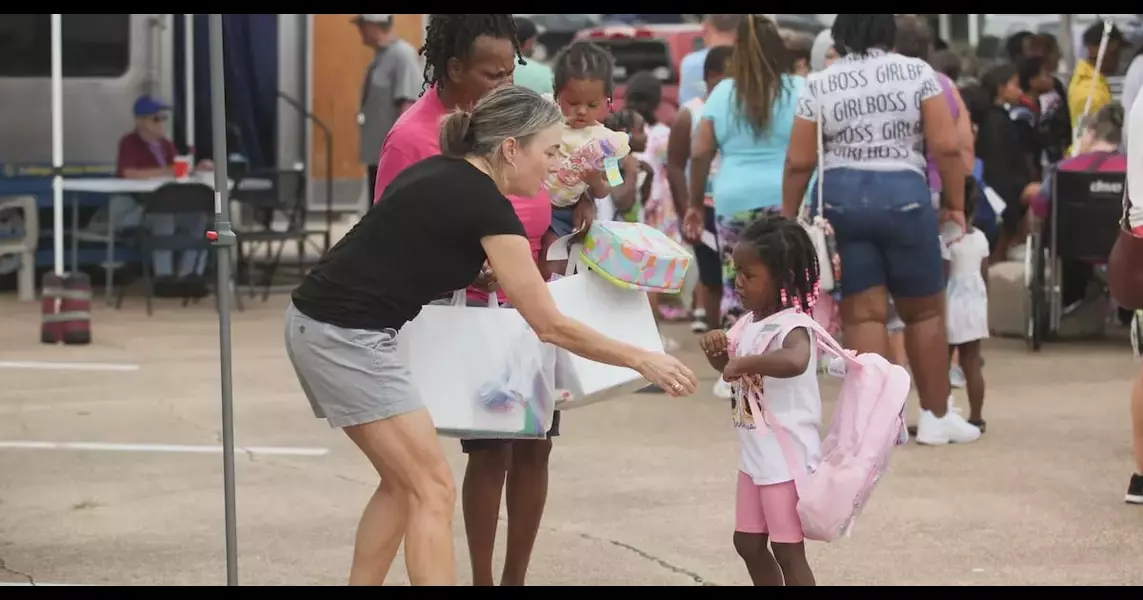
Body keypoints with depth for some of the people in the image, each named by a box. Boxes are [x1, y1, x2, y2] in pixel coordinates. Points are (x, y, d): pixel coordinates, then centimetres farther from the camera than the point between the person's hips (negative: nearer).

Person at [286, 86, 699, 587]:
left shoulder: (443, 175, 13)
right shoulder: (484, 204, -12)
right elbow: (550, 326, -10)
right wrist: (641, 360, -2)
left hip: (317, 324, 9)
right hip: (347, 337, -9)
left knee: (403, 484, 16)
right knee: (432, 491, -5)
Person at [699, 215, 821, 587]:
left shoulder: (793, 326, -22)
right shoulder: (748, 323, 6)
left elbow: (795, 361, -46)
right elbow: (731, 368, 21)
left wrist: (743, 362, -36)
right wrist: (718, 350, -1)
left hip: (788, 461, -10)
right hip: (755, 458, 10)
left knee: (788, 551, -2)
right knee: (748, 543, 19)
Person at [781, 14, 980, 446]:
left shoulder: (818, 85, 2)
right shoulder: (917, 72, 0)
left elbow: (799, 162, 1)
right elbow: (946, 146, -5)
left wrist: (788, 216, 11)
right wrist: (956, 204, 4)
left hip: (840, 198, 1)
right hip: (904, 195, -1)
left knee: (863, 313, 3)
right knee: (924, 310, 11)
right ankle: (936, 418, 16)